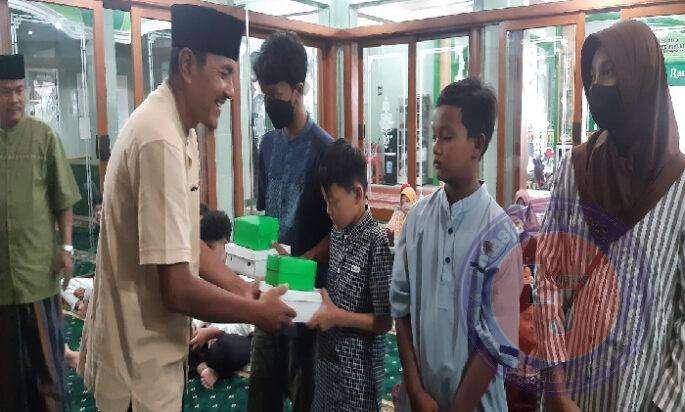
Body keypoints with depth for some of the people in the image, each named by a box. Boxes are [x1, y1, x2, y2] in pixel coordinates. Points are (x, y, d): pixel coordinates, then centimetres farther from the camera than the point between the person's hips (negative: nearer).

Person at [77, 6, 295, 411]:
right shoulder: (160, 141, -27)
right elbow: (176, 290, -27)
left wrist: (244, 289, 3)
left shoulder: (183, 131, 4)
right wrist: (258, 311, -14)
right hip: (139, 365, -9)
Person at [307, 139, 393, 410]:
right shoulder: (338, 232, 3)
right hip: (328, 357, 7)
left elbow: (385, 321, -18)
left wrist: (337, 316, -22)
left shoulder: (376, 242, -20)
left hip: (358, 368, -7)